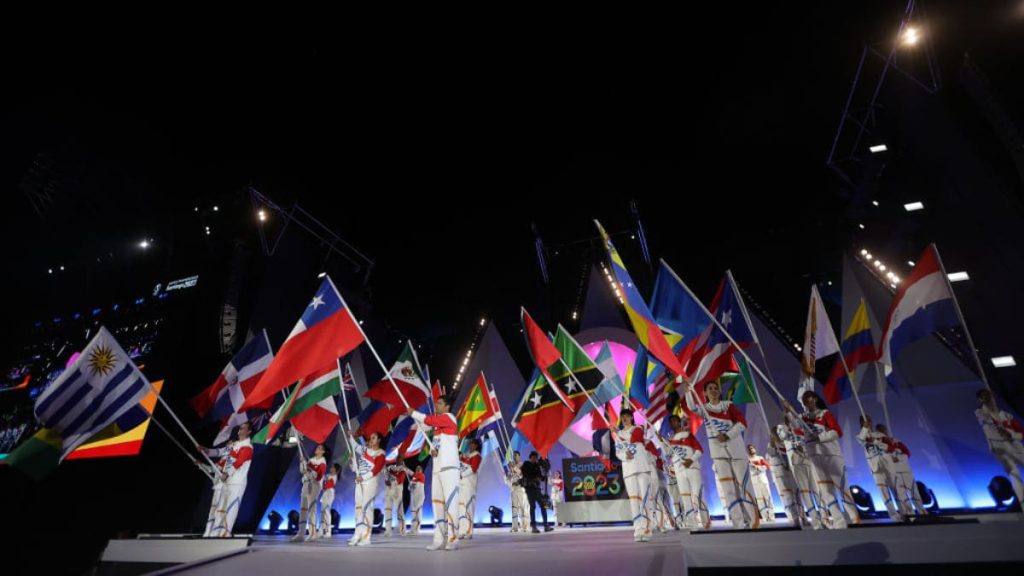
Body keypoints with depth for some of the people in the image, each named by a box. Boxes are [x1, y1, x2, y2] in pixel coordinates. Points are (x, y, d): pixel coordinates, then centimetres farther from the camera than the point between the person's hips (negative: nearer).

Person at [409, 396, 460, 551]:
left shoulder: (449, 417, -5)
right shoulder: (437, 423, 19)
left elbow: (428, 420, -18)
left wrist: (413, 413, -2)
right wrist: (432, 450, -3)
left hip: (449, 467, -8)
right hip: (437, 467, 9)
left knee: (450, 501, -11)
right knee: (437, 502, 7)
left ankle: (453, 540, -9)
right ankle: (439, 540, 11)